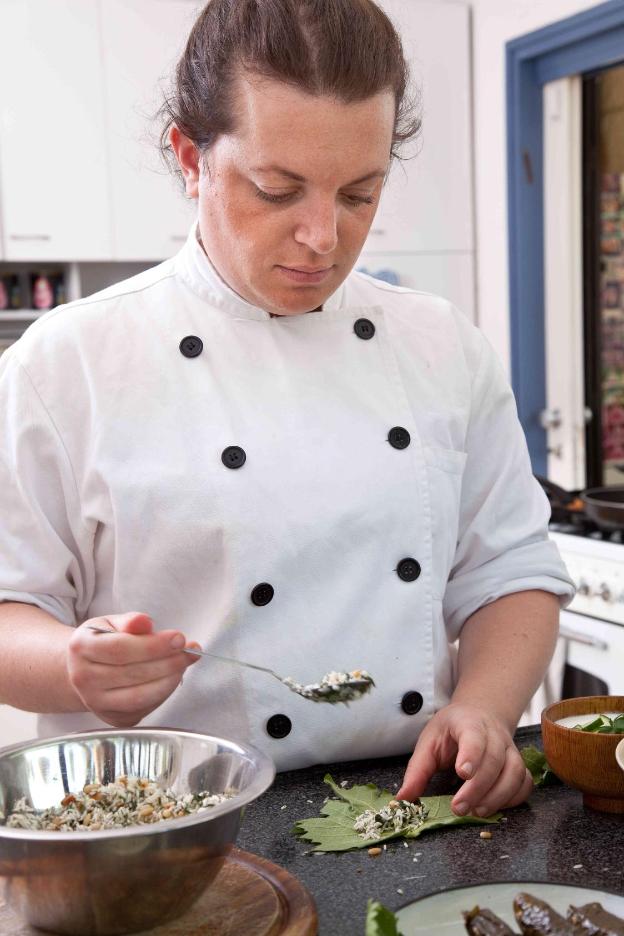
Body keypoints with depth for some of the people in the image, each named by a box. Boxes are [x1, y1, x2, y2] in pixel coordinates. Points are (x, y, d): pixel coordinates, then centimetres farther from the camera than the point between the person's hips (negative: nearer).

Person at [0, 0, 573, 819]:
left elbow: (511, 570, 10)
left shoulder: (445, 349, 7)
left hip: (416, 825, 3)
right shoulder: (68, 362, -4)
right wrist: (76, 662, -24)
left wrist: (482, 708, -9)